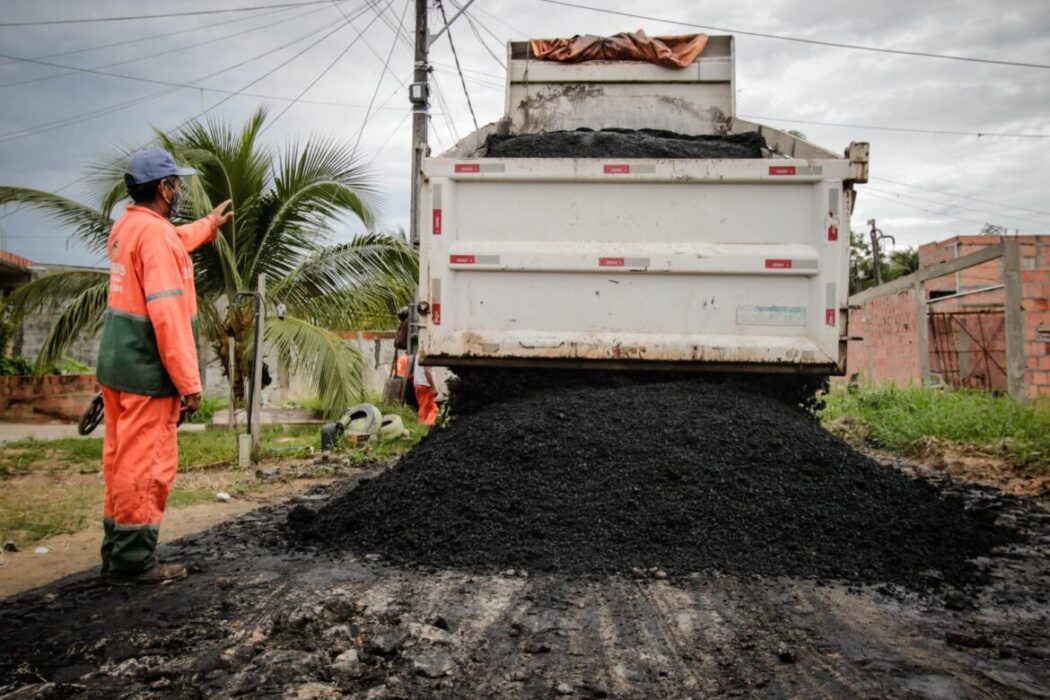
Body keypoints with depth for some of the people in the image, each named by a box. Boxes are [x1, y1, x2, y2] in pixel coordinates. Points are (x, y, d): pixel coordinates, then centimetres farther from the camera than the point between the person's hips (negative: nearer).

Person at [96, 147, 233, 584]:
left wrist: (209, 225, 50)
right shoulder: (156, 234, -17)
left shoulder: (126, 226, 12)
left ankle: (117, 553, 24)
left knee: (122, 460, 15)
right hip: (147, 372, -10)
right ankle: (135, 560, 5)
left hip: (117, 365, 10)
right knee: (146, 465, -3)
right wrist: (189, 380, -22)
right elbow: (168, 314, -24)